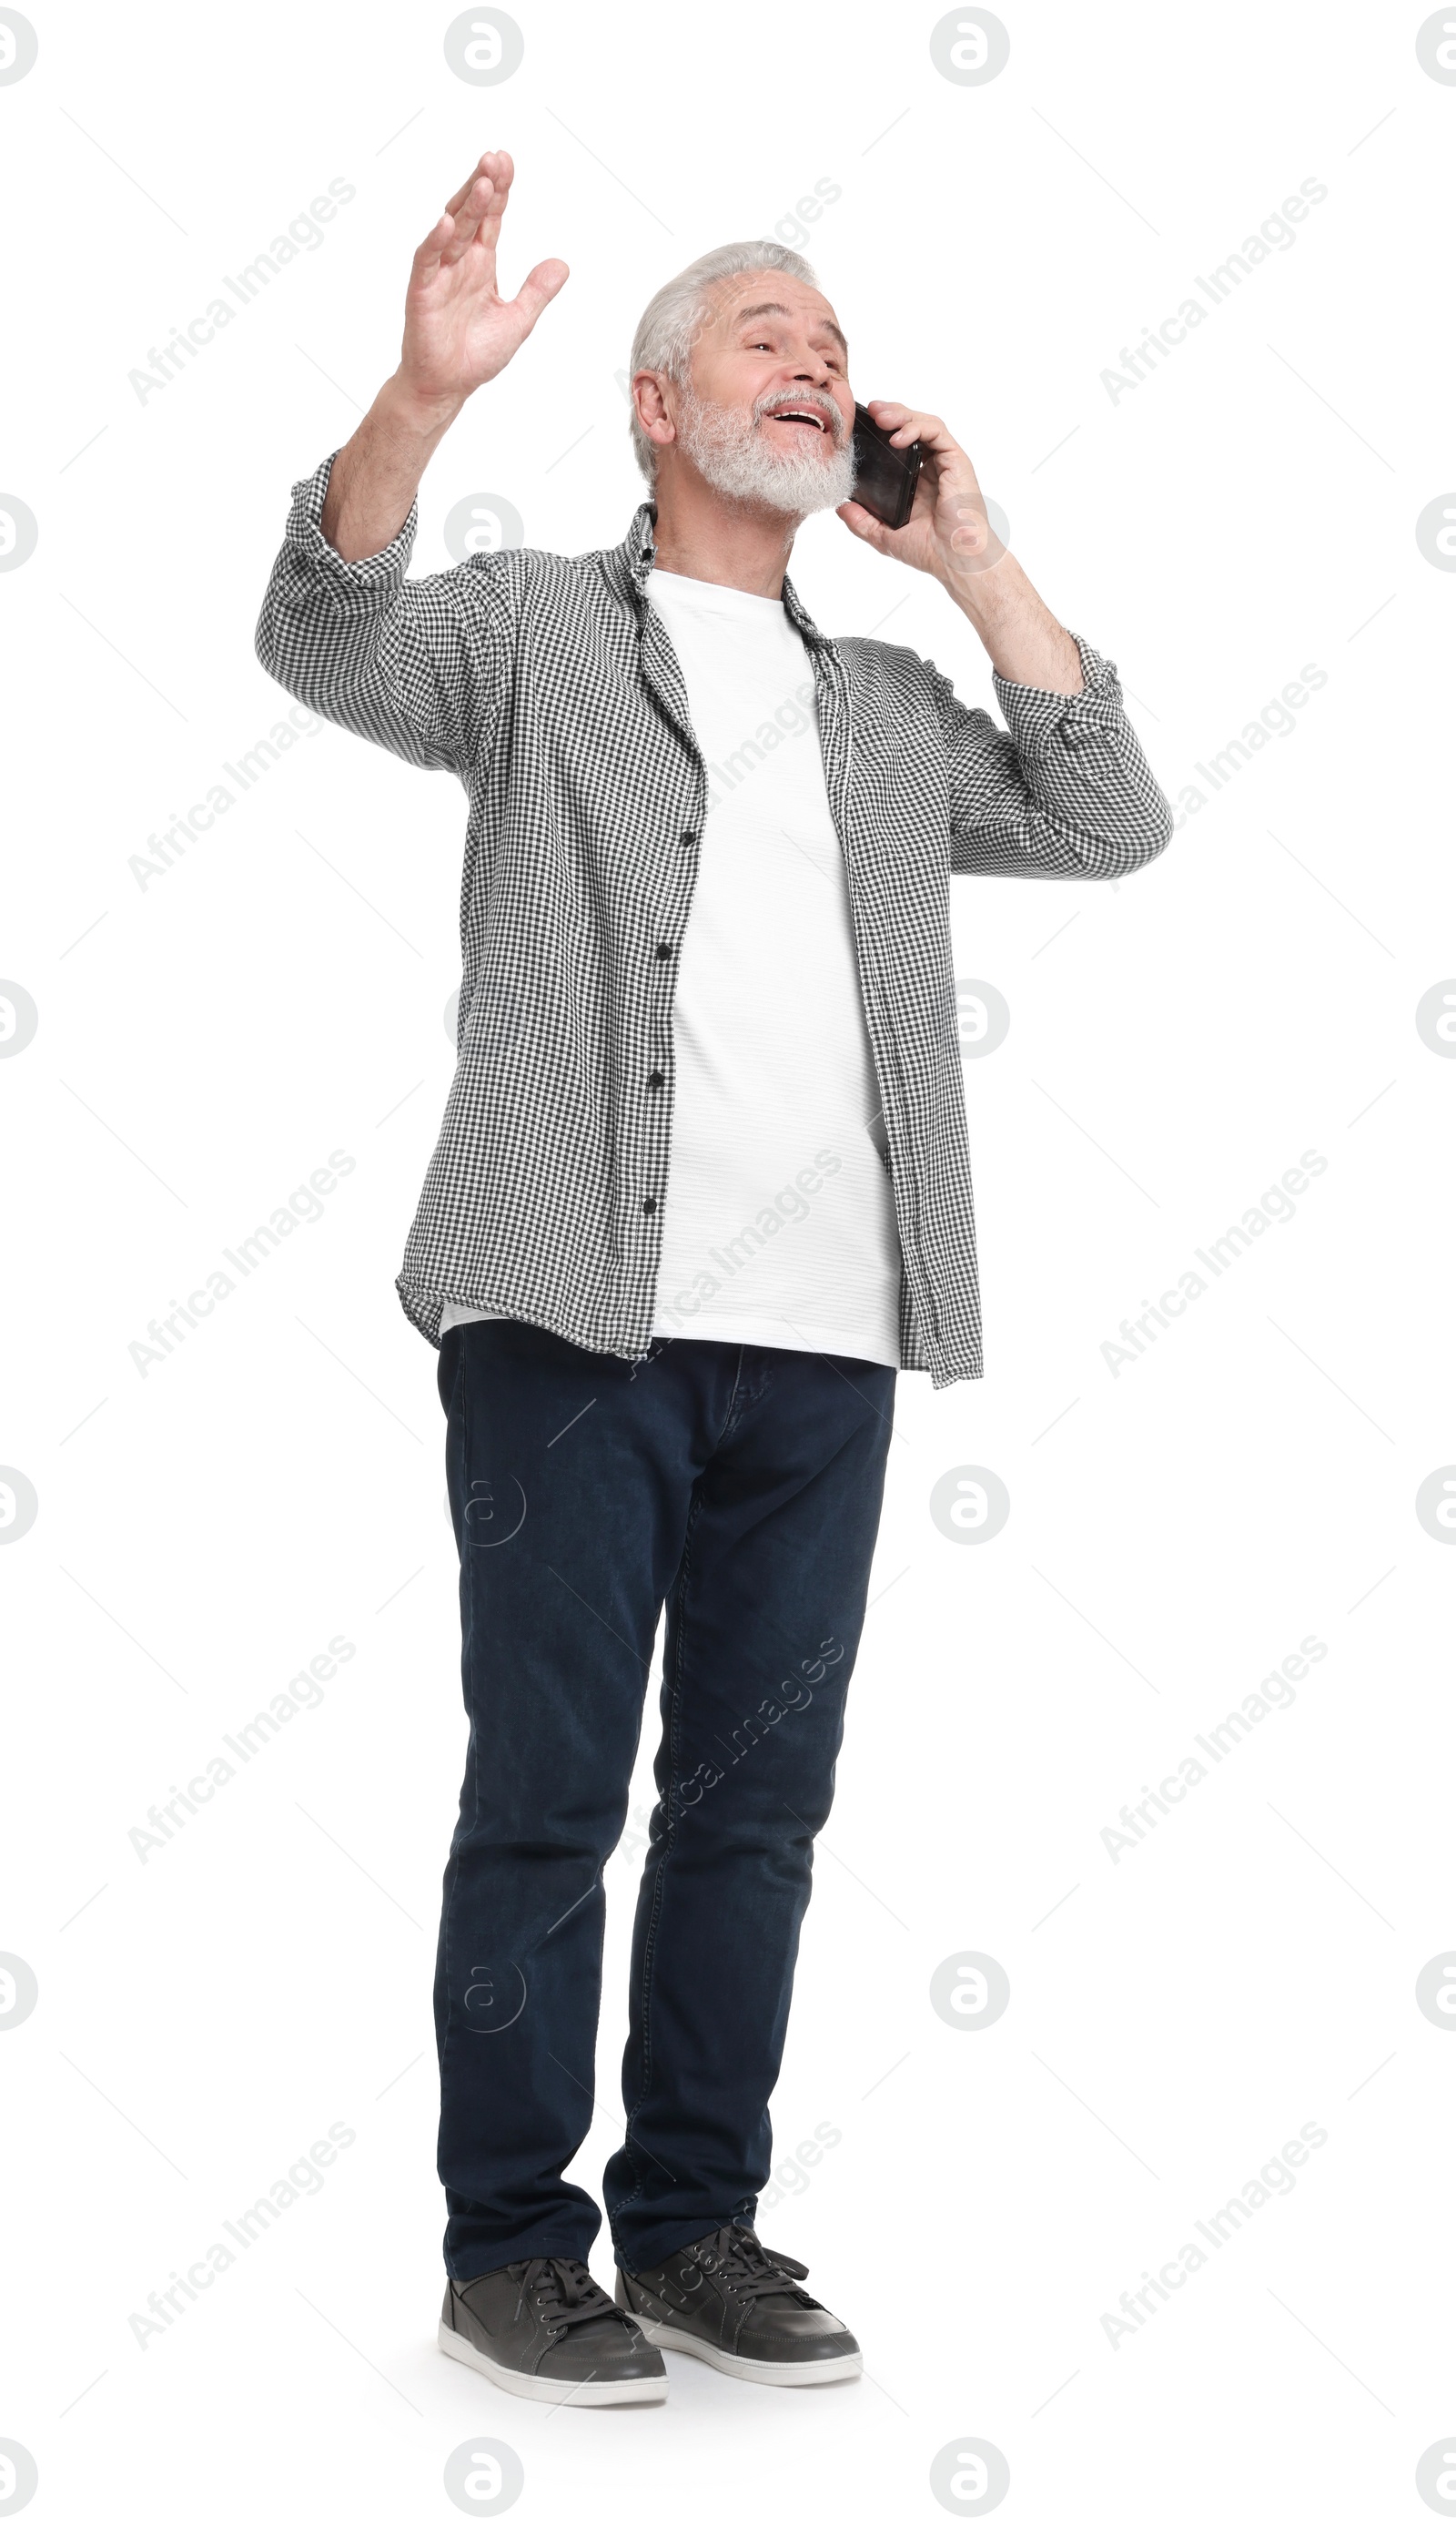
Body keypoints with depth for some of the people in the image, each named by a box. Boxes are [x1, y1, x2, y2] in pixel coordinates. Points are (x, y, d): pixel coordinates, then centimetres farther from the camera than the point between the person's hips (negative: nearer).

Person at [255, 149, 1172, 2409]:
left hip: (823, 1343, 5)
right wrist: (428, 389, -25)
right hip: (578, 1316, -4)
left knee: (757, 1801, 8)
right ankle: (512, 2245, 12)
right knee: (548, 1794, 0)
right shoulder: (535, 633, 9)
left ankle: (696, 2225, 20)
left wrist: (970, 558, 11)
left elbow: (1110, 825, 13)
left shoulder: (890, 708, 22)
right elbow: (328, 635, -9)